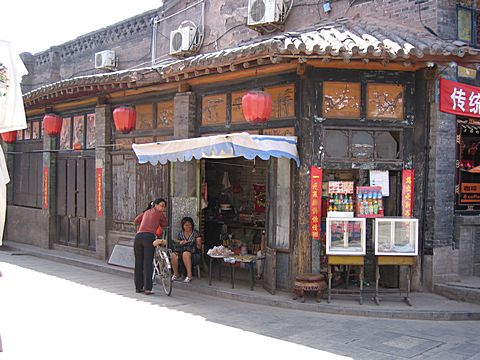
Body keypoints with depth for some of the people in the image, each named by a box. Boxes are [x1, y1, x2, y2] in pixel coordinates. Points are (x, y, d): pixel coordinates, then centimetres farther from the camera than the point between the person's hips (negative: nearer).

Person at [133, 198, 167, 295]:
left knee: (138, 263, 12)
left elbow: (136, 221, 31)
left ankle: (138, 287, 19)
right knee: (148, 264, -3)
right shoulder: (160, 213, 13)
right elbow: (164, 224, 24)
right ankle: (147, 289, -5)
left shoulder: (146, 212, 26)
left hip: (138, 236, 5)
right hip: (149, 237, -5)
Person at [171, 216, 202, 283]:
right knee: (174, 255, -30)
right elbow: (177, 244, 18)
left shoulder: (196, 233, 5)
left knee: (185, 254, -38)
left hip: (193, 252, -3)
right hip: (181, 251, 3)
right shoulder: (180, 233, 15)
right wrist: (180, 243, -6)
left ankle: (189, 275, -35)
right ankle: (176, 274, -12)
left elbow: (199, 246, 0)